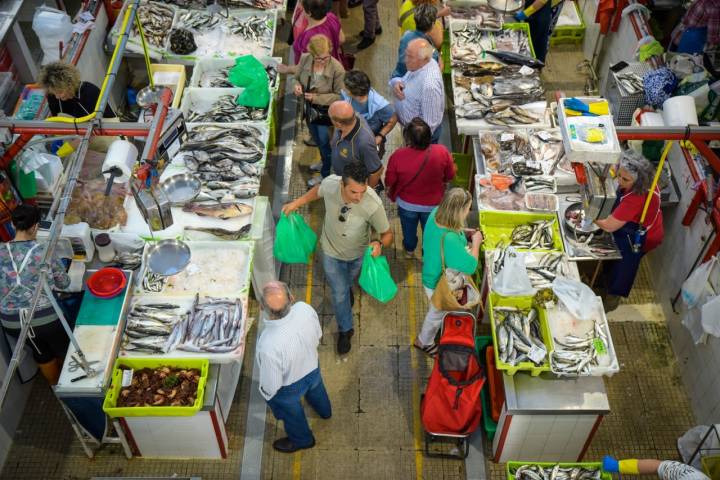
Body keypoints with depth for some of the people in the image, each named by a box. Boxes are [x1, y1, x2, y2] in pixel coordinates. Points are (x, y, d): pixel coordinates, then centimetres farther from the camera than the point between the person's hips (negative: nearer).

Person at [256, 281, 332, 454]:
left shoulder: (269, 346, -47)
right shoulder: (305, 309, -33)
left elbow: (271, 384, -27)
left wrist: (266, 393, -4)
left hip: (289, 387, -4)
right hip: (313, 367, 4)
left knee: (292, 413, 31)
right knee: (316, 390, 39)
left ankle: (302, 440, 63)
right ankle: (325, 411, 73)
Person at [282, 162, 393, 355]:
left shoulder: (373, 205, -41)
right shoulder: (330, 184, -34)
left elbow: (387, 234, -25)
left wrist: (379, 243, -46)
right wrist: (296, 203, -5)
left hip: (359, 253, 0)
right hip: (332, 251, 0)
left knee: (348, 281, 33)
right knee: (339, 292, 16)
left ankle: (346, 288, 72)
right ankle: (345, 329, 44)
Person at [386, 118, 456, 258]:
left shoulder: (398, 156, -31)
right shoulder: (442, 152, -28)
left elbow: (389, 182, -16)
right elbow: (450, 176, -10)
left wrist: (390, 192, 6)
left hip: (407, 203, 0)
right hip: (433, 204, 0)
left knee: (409, 229, 30)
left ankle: (409, 250, 56)